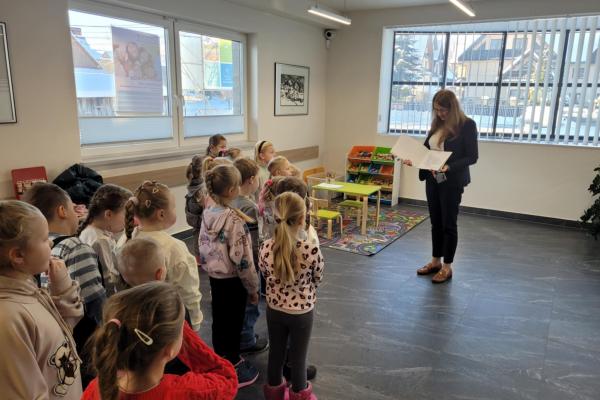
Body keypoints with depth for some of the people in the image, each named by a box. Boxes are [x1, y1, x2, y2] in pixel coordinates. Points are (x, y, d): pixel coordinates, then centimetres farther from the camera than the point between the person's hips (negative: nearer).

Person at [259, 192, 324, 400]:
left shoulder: (266, 248, -18)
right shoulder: (311, 250, -28)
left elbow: (266, 275, 1)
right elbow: (318, 278, -8)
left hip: (274, 309, 3)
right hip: (302, 312, -3)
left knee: (276, 352, 23)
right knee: (298, 357, 18)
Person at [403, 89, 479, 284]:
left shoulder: (467, 125, -11)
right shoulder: (437, 124, 7)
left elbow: (472, 157, -12)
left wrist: (449, 167, -25)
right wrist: (414, 159, -4)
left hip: (452, 182, -6)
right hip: (432, 180, 6)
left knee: (448, 224, 4)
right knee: (436, 222, 14)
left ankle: (447, 267, 17)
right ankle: (435, 261, 27)